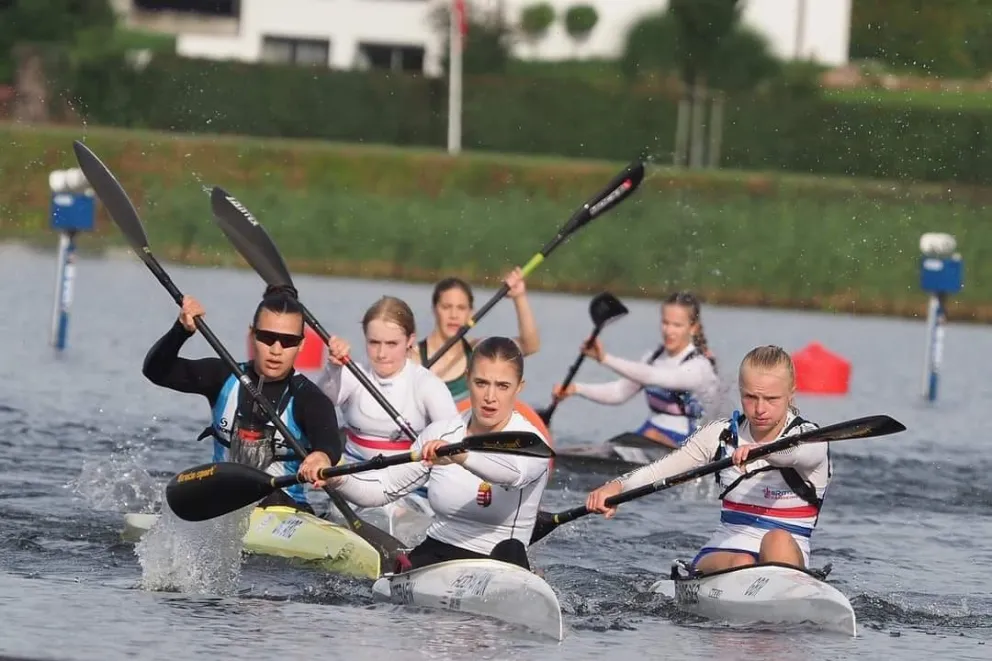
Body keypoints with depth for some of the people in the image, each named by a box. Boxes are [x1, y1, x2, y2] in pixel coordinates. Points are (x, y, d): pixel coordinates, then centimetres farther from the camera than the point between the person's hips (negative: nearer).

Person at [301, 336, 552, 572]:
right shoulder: (441, 434, 9)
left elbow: (513, 471, -31)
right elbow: (381, 488, 9)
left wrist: (458, 455, -52)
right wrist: (334, 478, -13)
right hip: (434, 554, 3)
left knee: (510, 551, -37)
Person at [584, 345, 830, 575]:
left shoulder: (810, 440, -6)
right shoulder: (722, 435, 7)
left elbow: (794, 453, -32)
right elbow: (658, 471, 1)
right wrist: (615, 486, -20)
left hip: (787, 561, -3)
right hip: (718, 556, 3)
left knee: (778, 540, -36)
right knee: (741, 564, -33)